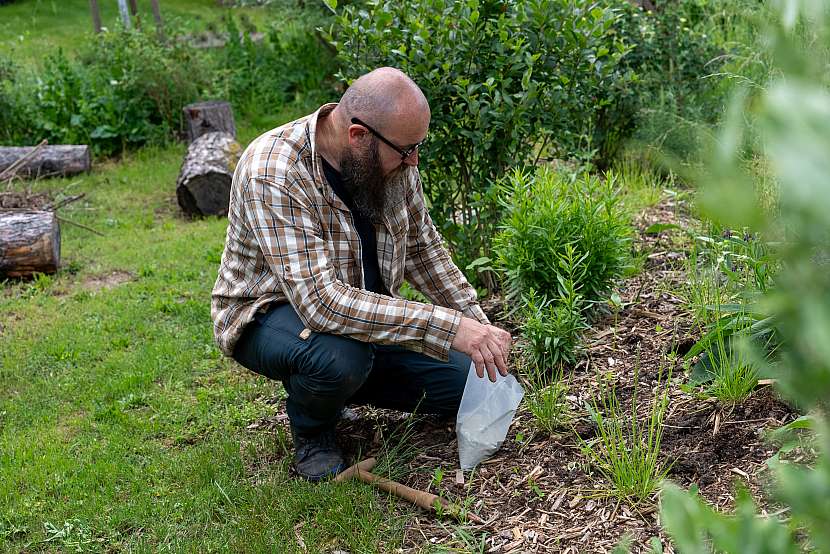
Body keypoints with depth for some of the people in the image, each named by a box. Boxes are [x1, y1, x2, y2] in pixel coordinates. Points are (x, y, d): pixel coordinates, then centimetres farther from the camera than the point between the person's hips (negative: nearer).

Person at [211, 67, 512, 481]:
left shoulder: (389, 156, -10)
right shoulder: (274, 173, -32)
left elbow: (422, 248, 6)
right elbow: (320, 300, -40)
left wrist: (480, 327, -2)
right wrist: (446, 326, -42)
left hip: (367, 308, 6)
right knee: (341, 354, -39)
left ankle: (343, 383, 15)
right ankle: (312, 430, -3)